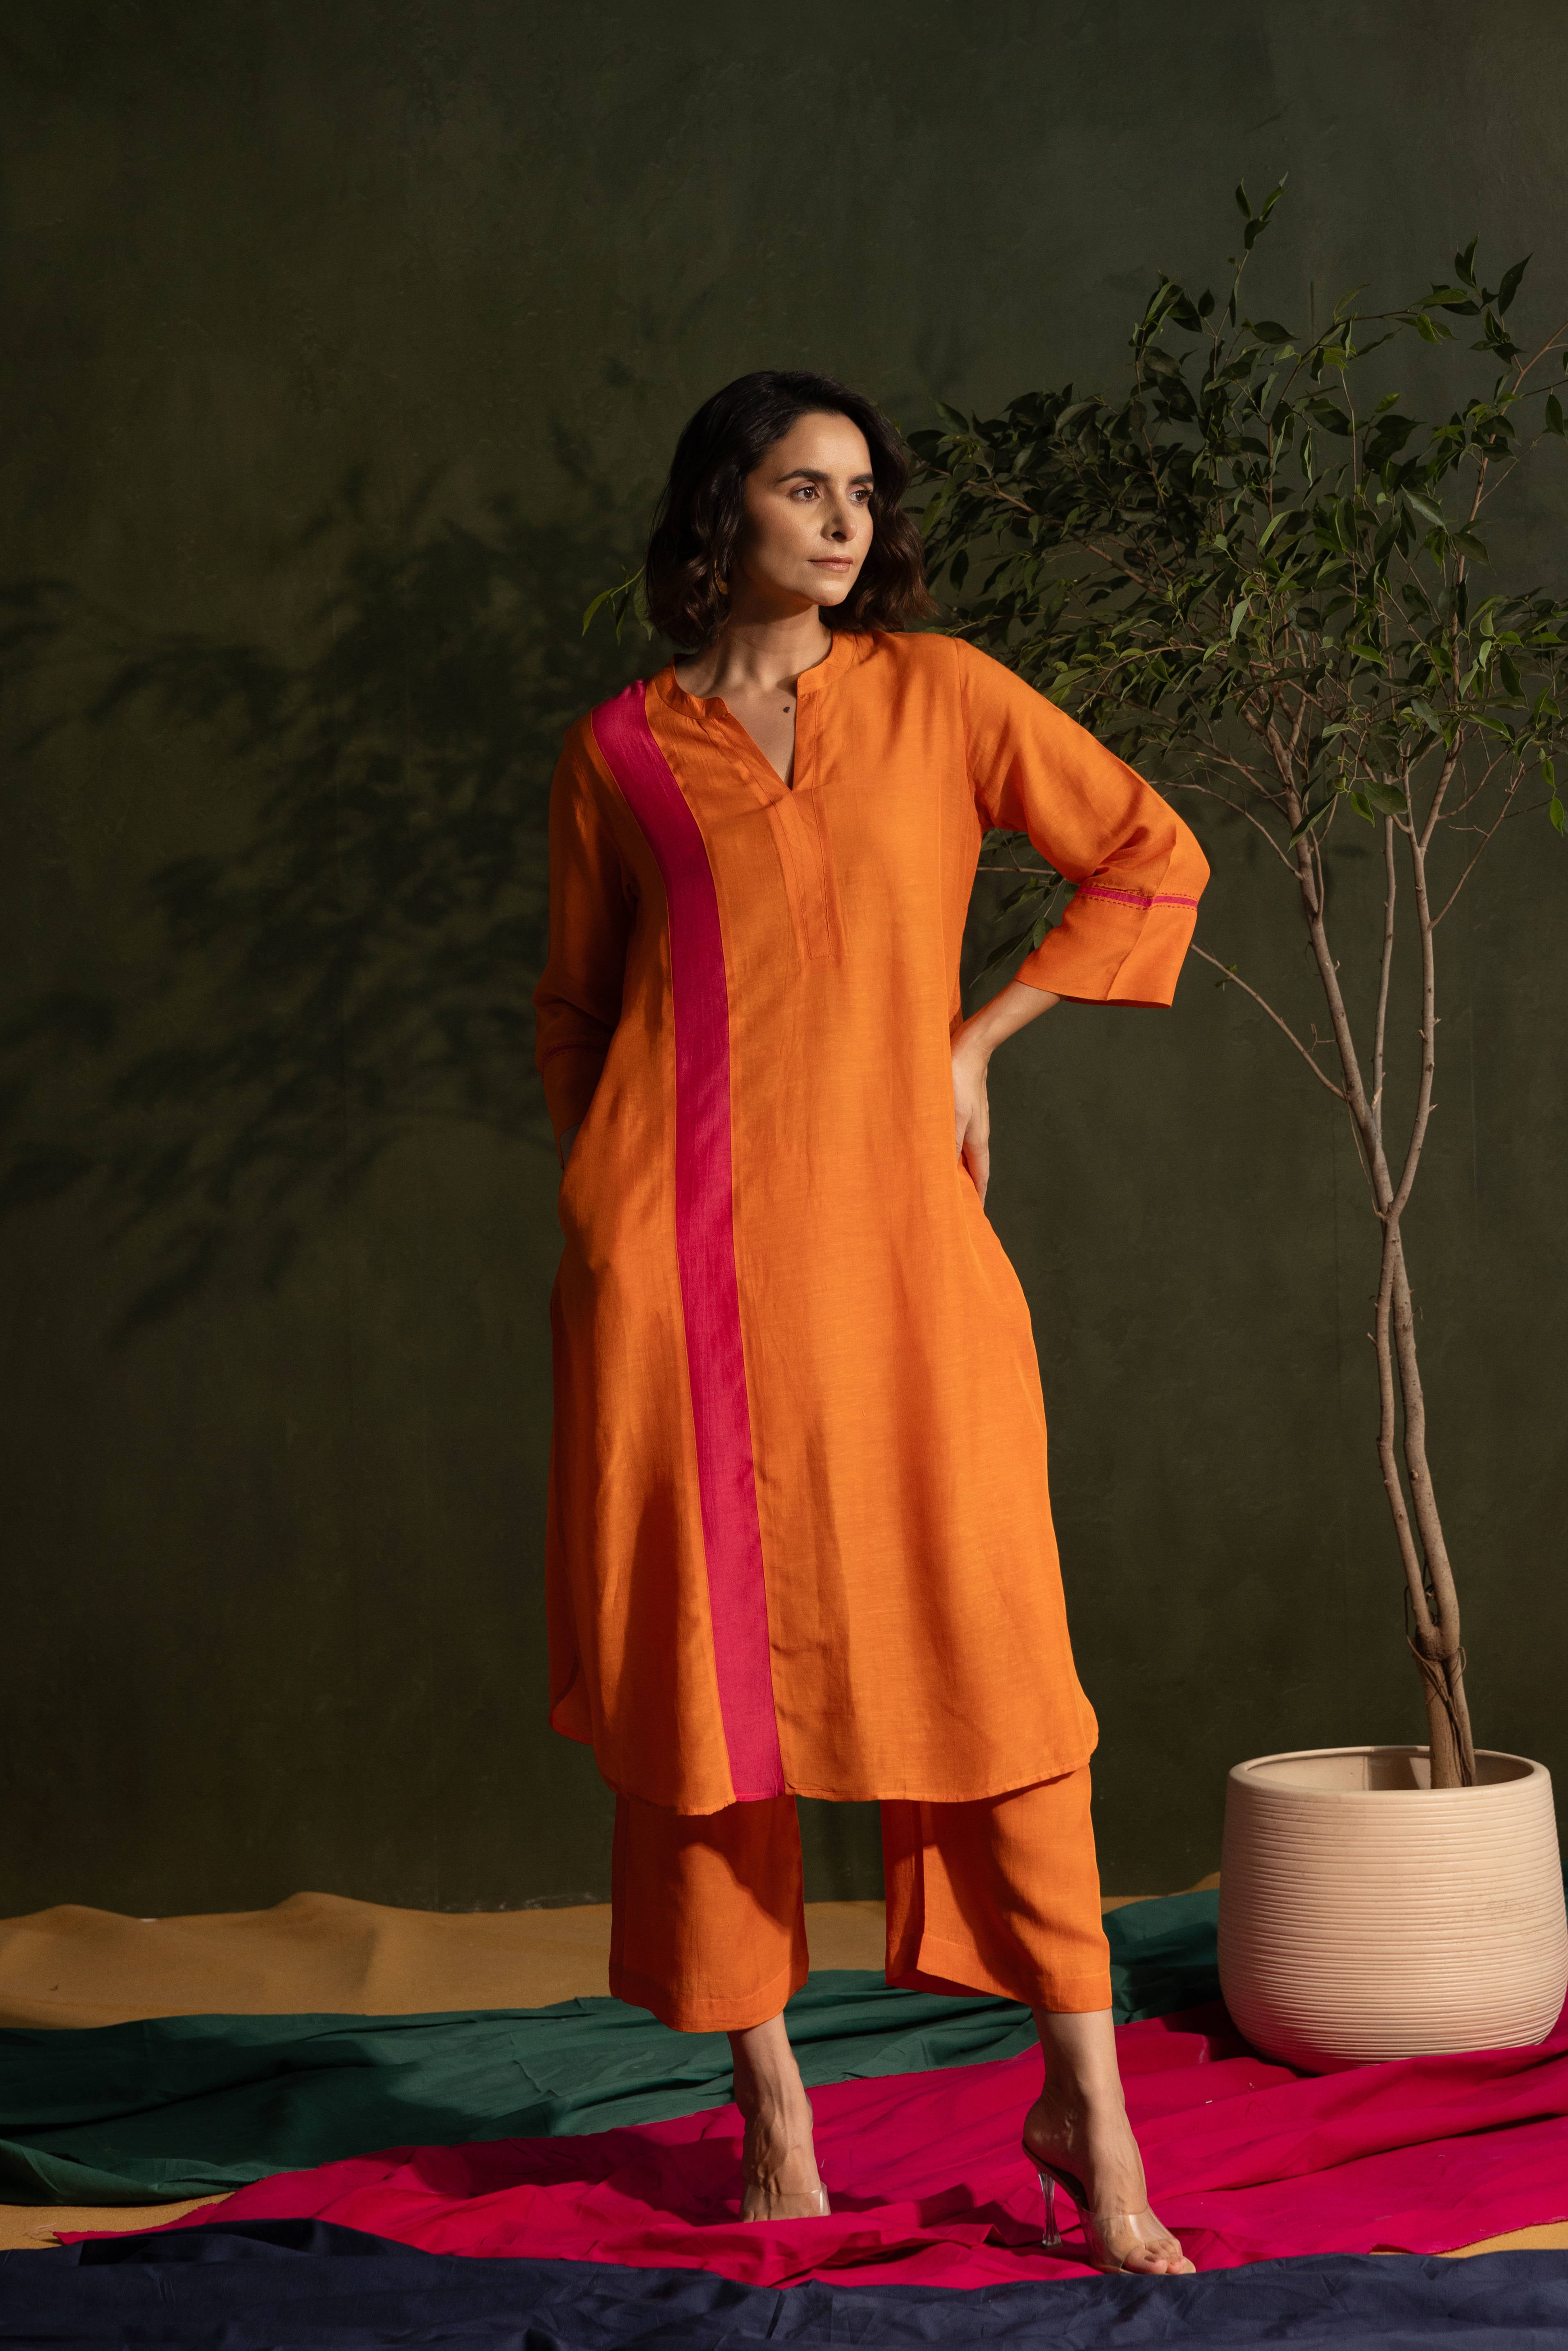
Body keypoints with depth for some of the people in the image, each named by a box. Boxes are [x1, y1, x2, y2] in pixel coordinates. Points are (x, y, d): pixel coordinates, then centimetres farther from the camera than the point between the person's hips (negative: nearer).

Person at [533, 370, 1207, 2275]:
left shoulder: (937, 692, 11)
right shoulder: (621, 750, 12)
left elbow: (1155, 862, 12)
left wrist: (978, 1040, 6)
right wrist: (609, 1214, 8)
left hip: (893, 1232, 0)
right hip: (683, 1245, 1)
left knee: (991, 1655, -3)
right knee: (709, 1651, 1)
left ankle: (1086, 2109, 7)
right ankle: (770, 2112, 13)